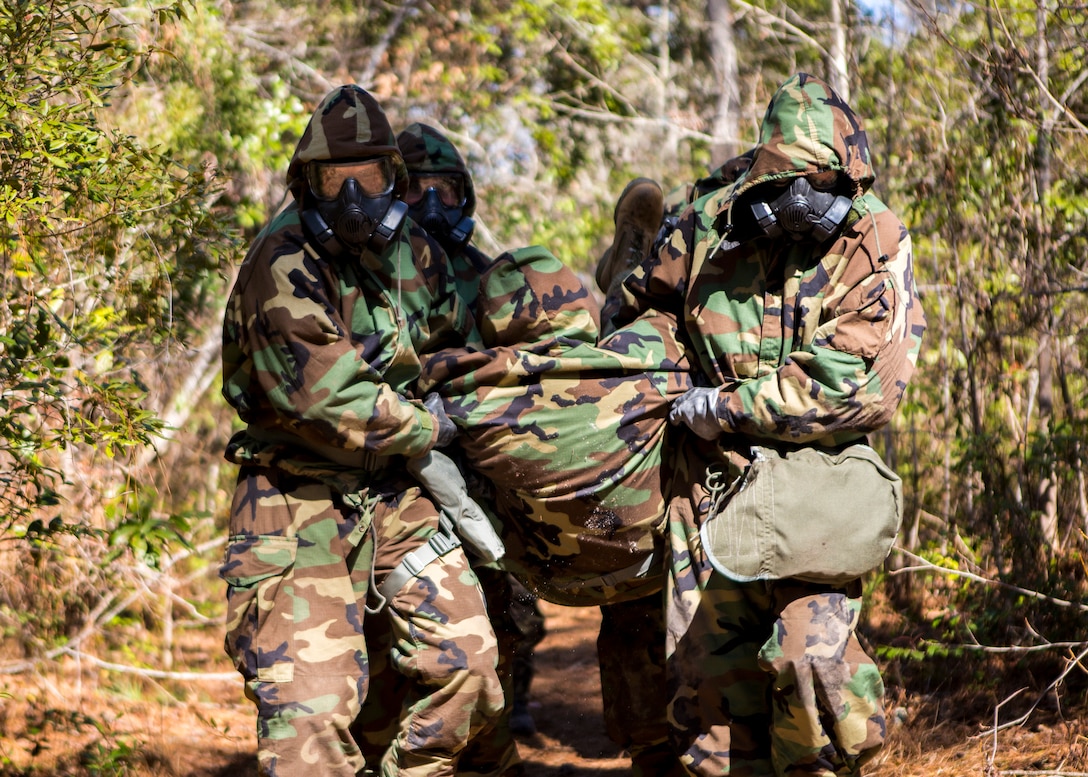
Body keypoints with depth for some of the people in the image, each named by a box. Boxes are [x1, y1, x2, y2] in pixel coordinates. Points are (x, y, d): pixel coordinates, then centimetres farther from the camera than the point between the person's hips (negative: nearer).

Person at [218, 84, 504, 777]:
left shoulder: (415, 255, 6)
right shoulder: (284, 268, -17)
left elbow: (455, 344, 29)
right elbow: (325, 395, -23)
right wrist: (427, 428, -10)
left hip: (396, 496, 7)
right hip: (303, 505, -7)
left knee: (467, 666, 2)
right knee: (311, 703, -12)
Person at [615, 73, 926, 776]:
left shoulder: (874, 245, -12)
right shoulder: (710, 225, -2)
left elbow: (854, 389, -18)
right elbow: (642, 302, 21)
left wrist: (723, 408, -12)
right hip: (714, 479, 4)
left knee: (813, 658, -17)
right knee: (710, 664, 4)